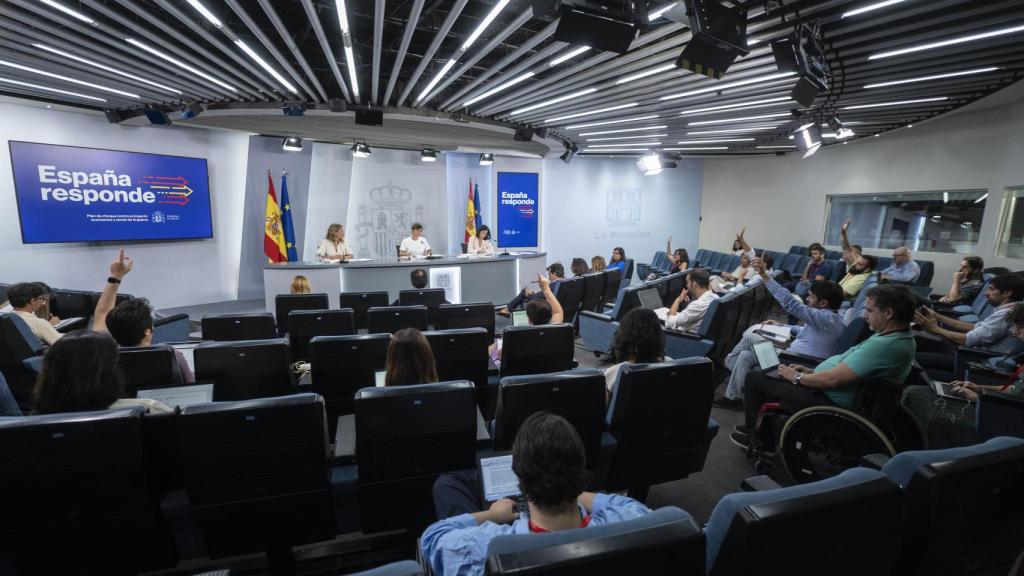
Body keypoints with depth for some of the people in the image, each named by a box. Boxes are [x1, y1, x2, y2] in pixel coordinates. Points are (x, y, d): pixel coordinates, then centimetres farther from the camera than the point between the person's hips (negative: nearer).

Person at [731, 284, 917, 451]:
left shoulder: (885, 346, -29)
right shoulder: (902, 338, 5)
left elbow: (832, 379, -29)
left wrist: (797, 377, -12)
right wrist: (811, 371, 12)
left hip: (828, 401, -11)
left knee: (754, 378, -2)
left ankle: (750, 434, 18)